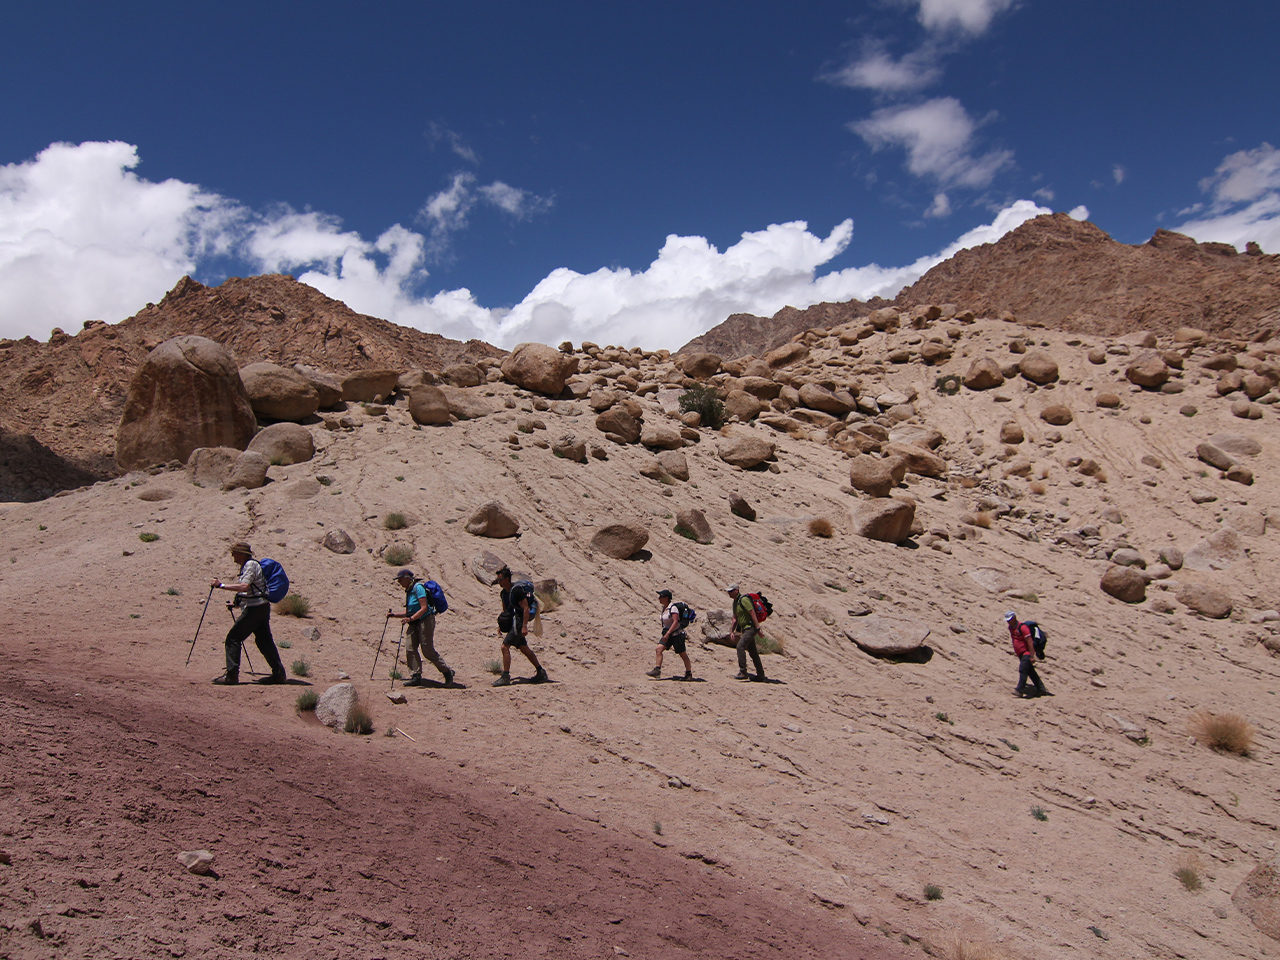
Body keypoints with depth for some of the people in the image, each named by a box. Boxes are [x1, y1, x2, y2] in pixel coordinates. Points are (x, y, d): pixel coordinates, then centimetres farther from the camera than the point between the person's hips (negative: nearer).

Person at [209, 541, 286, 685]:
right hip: (262, 607, 10)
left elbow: (245, 587, -25)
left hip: (254, 609, -10)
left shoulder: (251, 565, -10)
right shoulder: (248, 565, 21)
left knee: (233, 638, -6)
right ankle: (278, 673, 13)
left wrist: (221, 585, -22)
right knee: (264, 640, 12)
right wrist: (237, 604, 23)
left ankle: (231, 675, -8)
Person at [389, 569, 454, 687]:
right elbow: (408, 612, 22)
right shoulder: (409, 591, 16)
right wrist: (394, 615, 13)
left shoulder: (418, 587, -12)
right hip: (415, 623, 9)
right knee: (410, 649, -2)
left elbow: (424, 608, -20)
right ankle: (416, 676, 0)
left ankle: (447, 672, 5)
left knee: (428, 651, -8)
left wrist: (411, 619, -27)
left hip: (425, 621, -9)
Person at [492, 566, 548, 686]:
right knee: (524, 649, 13)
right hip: (513, 623, 10)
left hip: (519, 622, -10)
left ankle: (505, 677, -12)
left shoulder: (516, 591, -17)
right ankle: (541, 673, 22)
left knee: (505, 647, -14)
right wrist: (501, 623, 14)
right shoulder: (504, 592, 11)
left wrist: (524, 626, -25)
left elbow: (526, 609, -20)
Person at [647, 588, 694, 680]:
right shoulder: (664, 608, 8)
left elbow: (675, 622, -26)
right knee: (659, 649, -9)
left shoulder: (673, 608, -19)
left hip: (676, 634, -8)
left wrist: (668, 633, -30)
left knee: (683, 654, 3)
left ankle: (689, 674, 15)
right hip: (668, 634, 8)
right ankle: (657, 670, -10)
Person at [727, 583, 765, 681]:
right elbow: (735, 618, 20)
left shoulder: (744, 600, -17)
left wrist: (758, 628, -22)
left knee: (740, 646, -21)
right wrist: (732, 631, 15)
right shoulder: (735, 602, 13)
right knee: (753, 652, 12)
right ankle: (760, 675, 18)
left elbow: (753, 614, -20)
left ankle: (743, 672, -20)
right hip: (745, 628, 10)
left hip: (750, 627, -10)